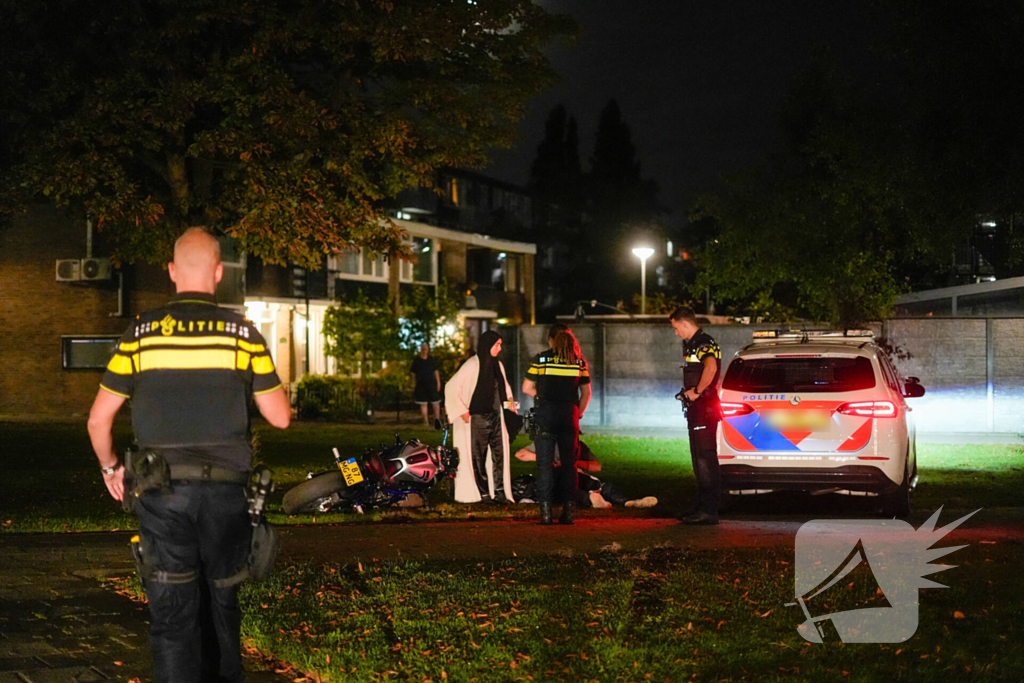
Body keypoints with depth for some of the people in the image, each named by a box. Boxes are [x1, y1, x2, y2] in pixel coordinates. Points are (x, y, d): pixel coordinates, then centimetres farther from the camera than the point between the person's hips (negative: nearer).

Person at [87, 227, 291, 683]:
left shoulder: (142, 333, 0)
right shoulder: (242, 334, 0)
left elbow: (99, 419, 2)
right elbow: (280, 417, 4)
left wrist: (110, 467, 20)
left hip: (162, 493, -1)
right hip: (225, 491, 1)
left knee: (172, 611, 0)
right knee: (221, 602, 18)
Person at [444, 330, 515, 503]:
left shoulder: (498, 365, 10)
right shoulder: (472, 365, -12)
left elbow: (504, 385, 28)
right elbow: (451, 387, -13)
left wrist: (509, 399, 9)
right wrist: (462, 411, -14)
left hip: (496, 417, 7)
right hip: (477, 418, -7)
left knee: (500, 454, 3)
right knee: (479, 456, -1)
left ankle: (500, 492, 8)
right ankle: (484, 493, 5)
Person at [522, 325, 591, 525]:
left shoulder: (541, 359, -1)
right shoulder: (579, 361, 6)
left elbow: (526, 388, 2)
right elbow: (586, 393, 9)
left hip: (546, 414, -2)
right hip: (570, 415, 2)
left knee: (545, 463, 2)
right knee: (569, 463, 9)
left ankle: (545, 510, -4)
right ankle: (569, 510, 6)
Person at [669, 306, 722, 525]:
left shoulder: (704, 343, -14)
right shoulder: (691, 345, 20)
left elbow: (711, 368, -34)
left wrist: (697, 392, -24)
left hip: (705, 408, -11)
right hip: (696, 408, 11)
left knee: (706, 458, -11)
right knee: (699, 459, 15)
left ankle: (709, 511, -11)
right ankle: (701, 506, 22)